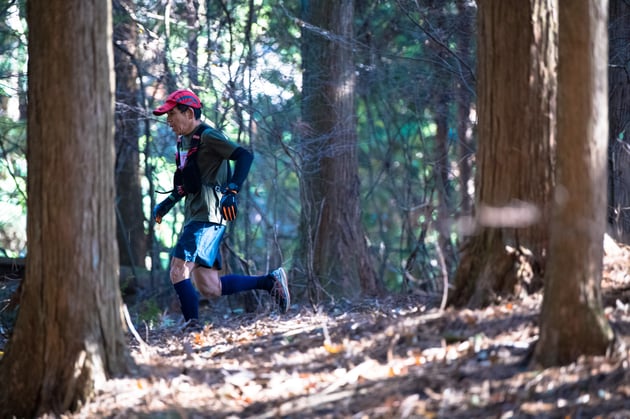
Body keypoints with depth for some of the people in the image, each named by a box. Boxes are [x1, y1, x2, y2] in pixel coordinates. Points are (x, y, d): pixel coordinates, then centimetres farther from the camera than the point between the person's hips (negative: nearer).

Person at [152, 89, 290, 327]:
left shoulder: (208, 137, -10)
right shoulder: (184, 141, 18)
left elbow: (244, 156, -20)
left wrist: (232, 191, -30)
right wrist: (169, 202, 24)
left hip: (208, 217, -10)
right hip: (194, 218, 10)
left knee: (179, 271, -18)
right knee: (209, 288, 8)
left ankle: (192, 325, -14)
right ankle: (269, 282, 17)